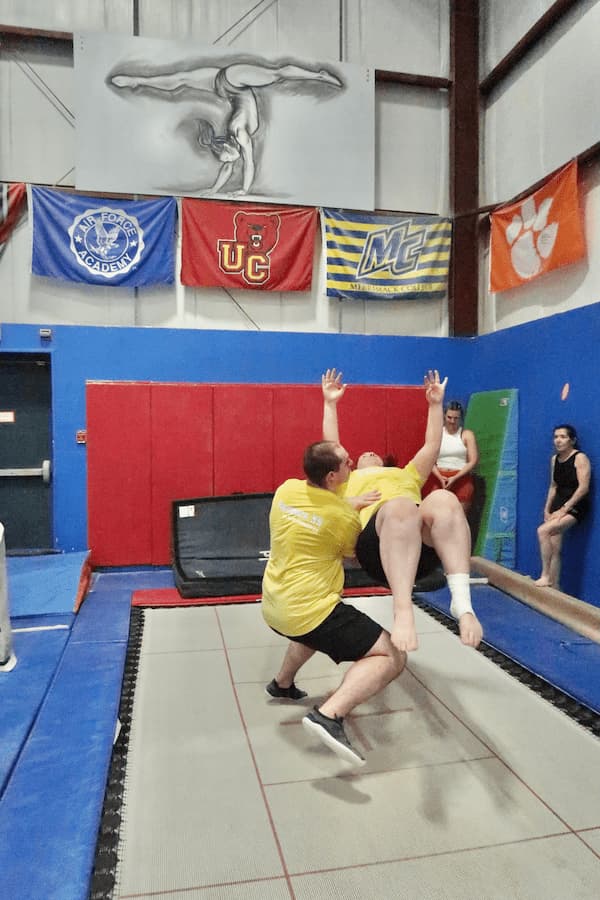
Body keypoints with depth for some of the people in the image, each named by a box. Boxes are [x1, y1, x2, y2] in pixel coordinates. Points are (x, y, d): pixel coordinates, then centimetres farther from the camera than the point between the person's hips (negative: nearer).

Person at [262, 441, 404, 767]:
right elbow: (360, 555, 5)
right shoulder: (344, 518, -16)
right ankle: (328, 716, -20)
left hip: (273, 606, 8)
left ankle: (282, 684, 54)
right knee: (392, 656, -6)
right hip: (309, 610, -8)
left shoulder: (286, 489, -1)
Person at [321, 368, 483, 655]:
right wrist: (330, 404, 35)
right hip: (375, 540, -2)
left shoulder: (406, 475, 44)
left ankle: (462, 602, -45)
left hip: (424, 542, 2)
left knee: (444, 500, -33)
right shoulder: (349, 481, 39)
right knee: (401, 506, -39)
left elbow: (432, 446, 41)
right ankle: (403, 610, -49)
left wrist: (435, 404, 43)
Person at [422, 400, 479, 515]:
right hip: (437, 478, 1)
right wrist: (440, 477, -11)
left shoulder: (467, 434, 7)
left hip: (461, 478, -1)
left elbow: (473, 461, -1)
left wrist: (455, 478, -12)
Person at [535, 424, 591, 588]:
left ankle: (545, 576, -15)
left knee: (543, 530, -23)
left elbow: (584, 487, -17)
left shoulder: (580, 458, -10)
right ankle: (553, 585, 7)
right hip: (559, 504, 7)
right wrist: (547, 509, 6)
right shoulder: (555, 459, 11)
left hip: (575, 506, -7)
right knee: (554, 548, 1)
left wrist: (564, 509, -19)